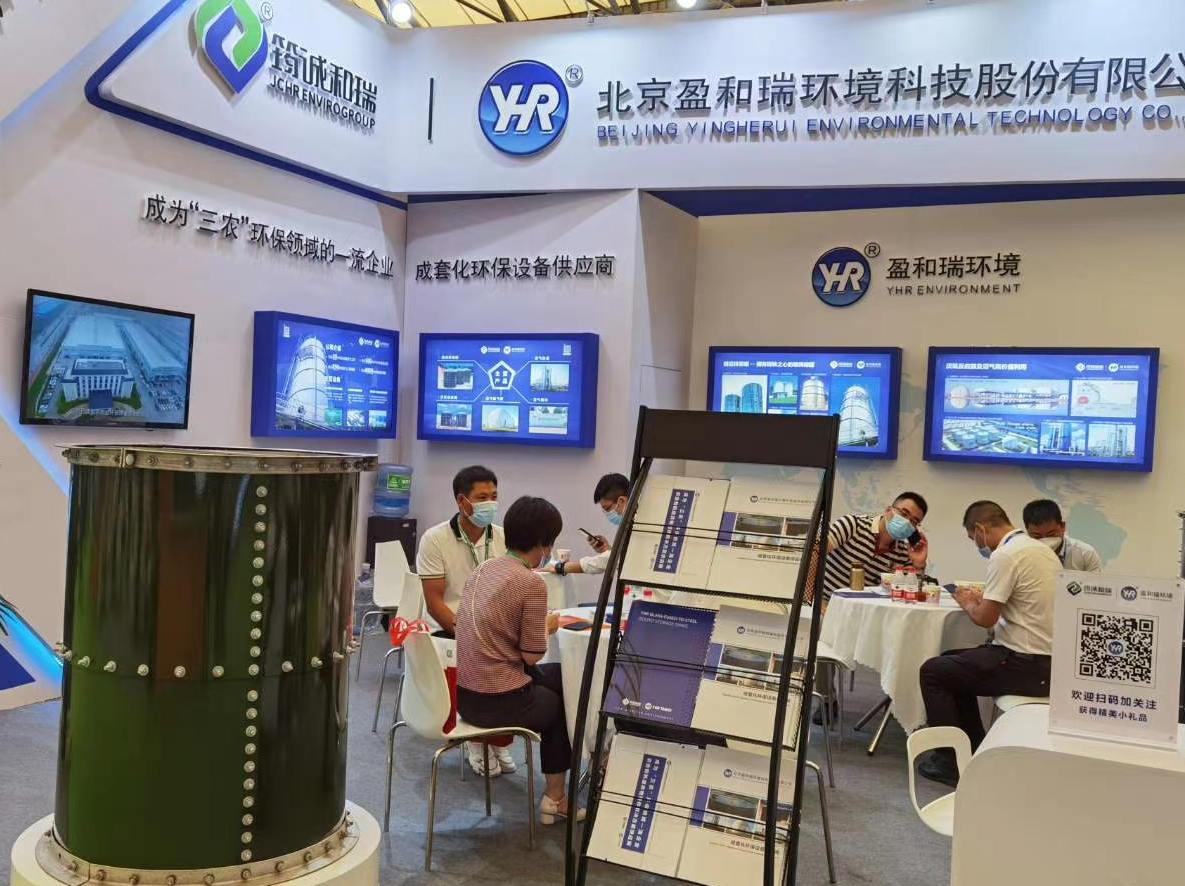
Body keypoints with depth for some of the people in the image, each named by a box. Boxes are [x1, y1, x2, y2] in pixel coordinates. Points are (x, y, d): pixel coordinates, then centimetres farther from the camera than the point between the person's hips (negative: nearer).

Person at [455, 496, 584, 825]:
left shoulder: (484, 569, 5)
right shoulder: (532, 583, -19)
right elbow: (532, 655, -14)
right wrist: (547, 628, 4)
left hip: (464, 691, 8)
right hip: (497, 702, -7)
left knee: (558, 677, 24)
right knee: (566, 702, 20)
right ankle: (555, 797, 32)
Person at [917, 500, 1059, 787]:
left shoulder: (1005, 556, -18)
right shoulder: (1042, 549, 11)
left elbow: (986, 618, -16)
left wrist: (968, 602, 4)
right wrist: (984, 599, 16)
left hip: (1026, 666, -10)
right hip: (1048, 659, 10)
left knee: (933, 671, 0)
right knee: (952, 662, 24)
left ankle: (950, 761, 6)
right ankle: (974, 750, 29)